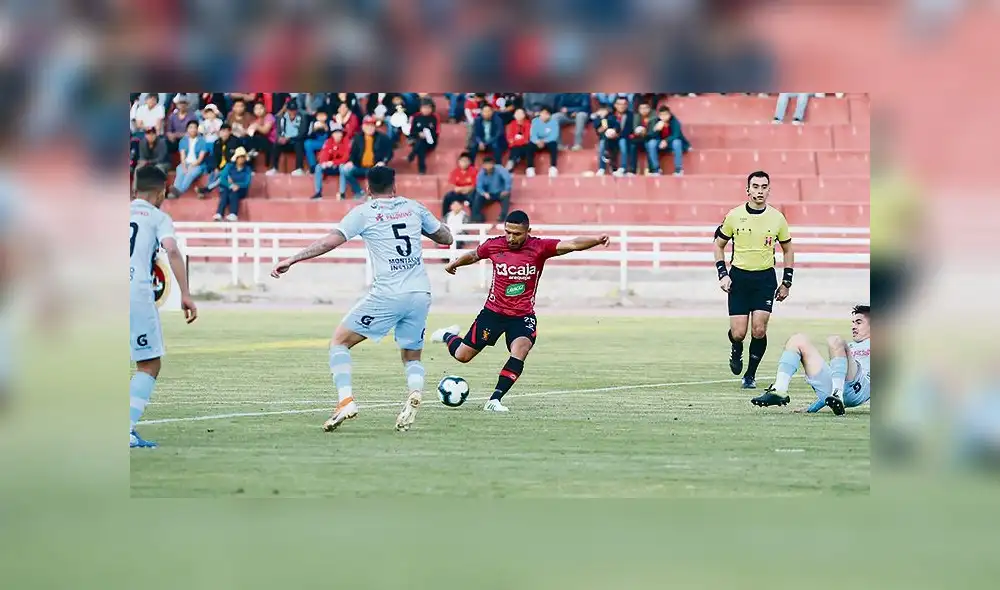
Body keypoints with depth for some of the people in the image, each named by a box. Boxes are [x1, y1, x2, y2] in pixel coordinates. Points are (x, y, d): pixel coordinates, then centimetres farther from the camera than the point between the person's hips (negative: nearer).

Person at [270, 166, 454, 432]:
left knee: (339, 341, 9)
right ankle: (415, 391, -15)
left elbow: (329, 242, -7)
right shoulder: (413, 207, 13)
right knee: (412, 358, 19)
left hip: (387, 295, -4)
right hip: (421, 294, 4)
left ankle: (346, 401, -9)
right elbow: (446, 237, 23)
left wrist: (291, 260, -2)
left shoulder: (363, 213, 2)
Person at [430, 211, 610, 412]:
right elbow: (473, 256, 15)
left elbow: (572, 244, -27)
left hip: (523, 316, -1)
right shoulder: (494, 245, -7)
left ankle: (495, 400, -23)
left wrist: (596, 240, -44)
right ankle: (449, 336, 46)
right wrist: (454, 264, 33)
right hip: (493, 312, 1)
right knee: (462, 356, 9)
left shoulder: (539, 248, -14)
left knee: (520, 350, -29)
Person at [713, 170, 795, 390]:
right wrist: (722, 274, -3)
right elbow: (719, 245, 9)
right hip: (739, 277, 0)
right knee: (738, 333, -6)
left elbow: (788, 250, 11)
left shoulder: (777, 218, -1)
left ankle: (751, 374, 8)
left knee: (759, 330, -12)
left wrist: (786, 282, 7)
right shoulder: (734, 216, -3)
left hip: (765, 278, 0)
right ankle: (736, 351, 31)